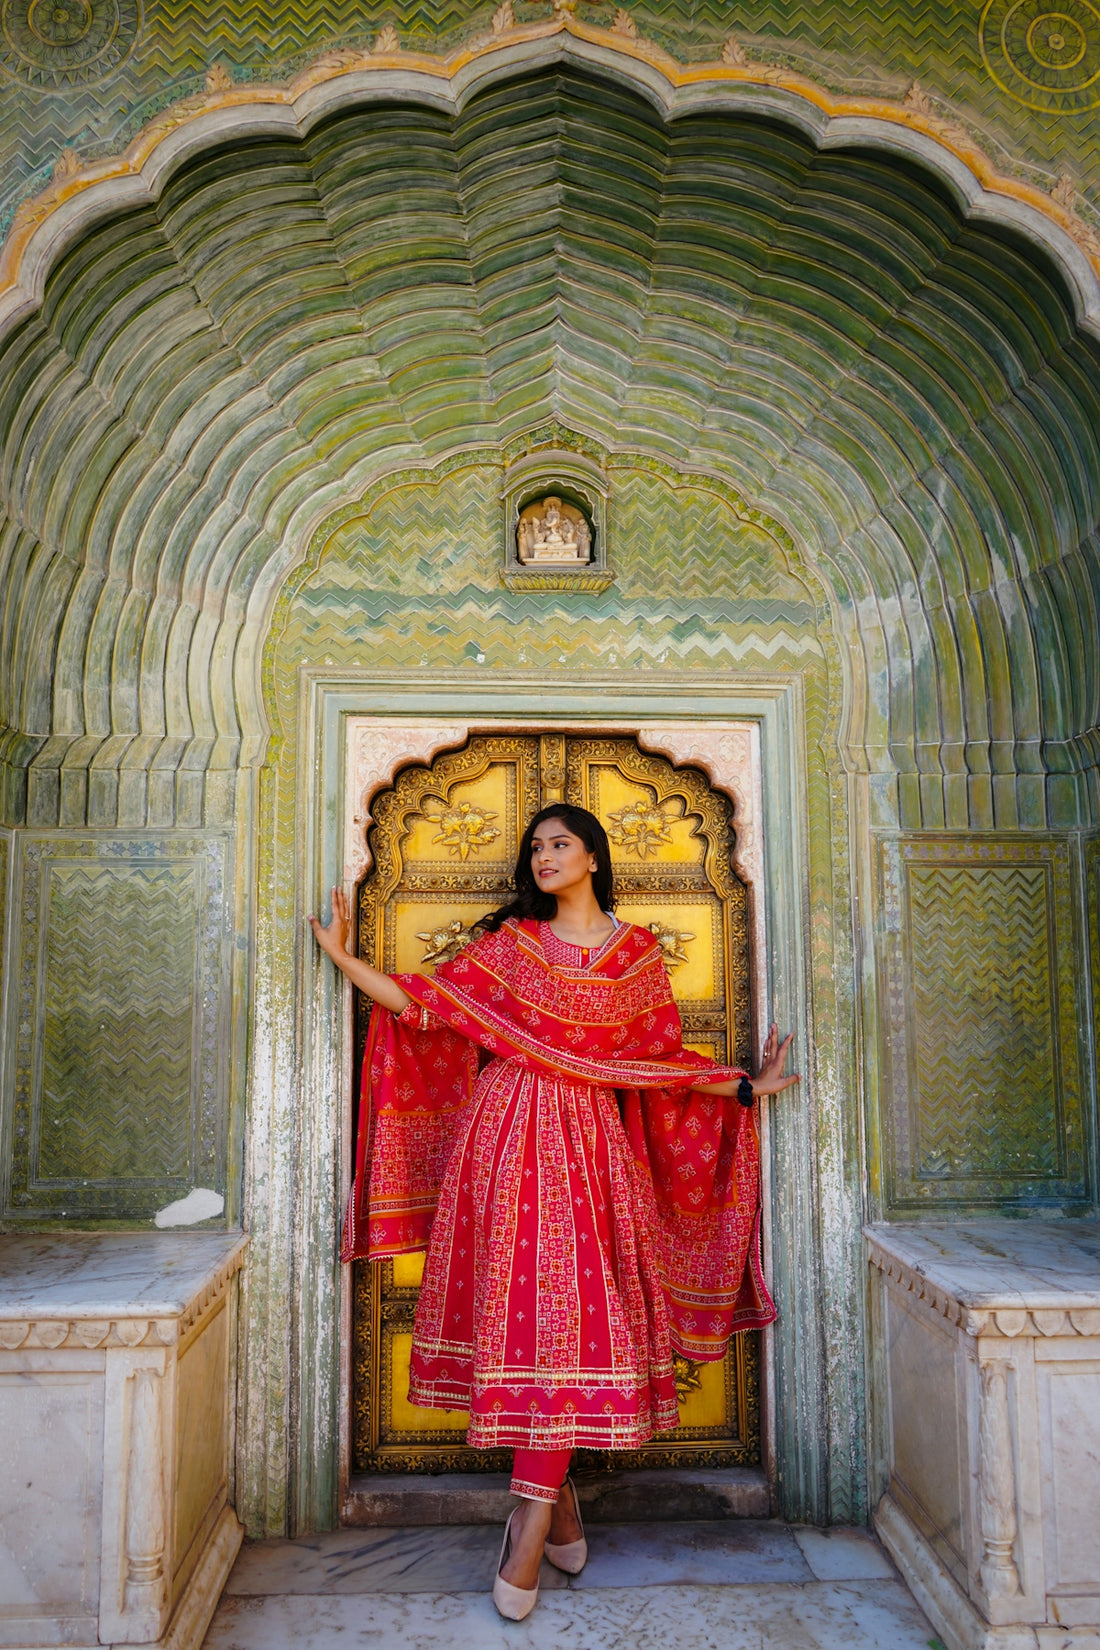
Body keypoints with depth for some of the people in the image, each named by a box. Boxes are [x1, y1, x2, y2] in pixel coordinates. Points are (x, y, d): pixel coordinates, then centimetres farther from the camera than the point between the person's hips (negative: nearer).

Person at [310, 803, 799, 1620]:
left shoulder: (639, 952, 9)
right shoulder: (511, 941, 9)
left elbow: (667, 1061, 12)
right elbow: (424, 1002, 6)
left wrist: (746, 1087, 10)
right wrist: (344, 957, 3)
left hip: (586, 1146, 0)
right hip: (507, 1137, 0)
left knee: (571, 1317, -6)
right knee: (520, 1312, 0)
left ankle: (531, 1528, 1)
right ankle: (560, 1505, 16)